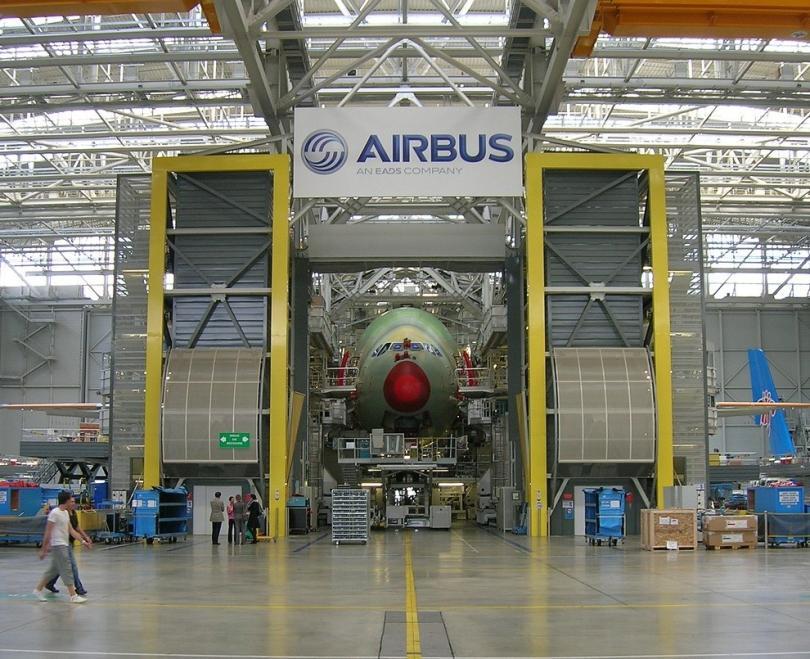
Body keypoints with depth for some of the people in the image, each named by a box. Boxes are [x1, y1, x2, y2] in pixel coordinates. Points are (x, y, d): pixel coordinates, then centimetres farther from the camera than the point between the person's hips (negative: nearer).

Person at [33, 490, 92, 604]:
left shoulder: (66, 513, 12)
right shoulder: (55, 513, -16)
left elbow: (71, 530, 14)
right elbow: (47, 532, -15)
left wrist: (83, 541, 10)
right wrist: (43, 549, -15)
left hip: (64, 545, 9)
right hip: (58, 545, -9)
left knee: (54, 569, 16)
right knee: (67, 570, -7)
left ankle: (38, 589, 27)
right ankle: (73, 596, -5)